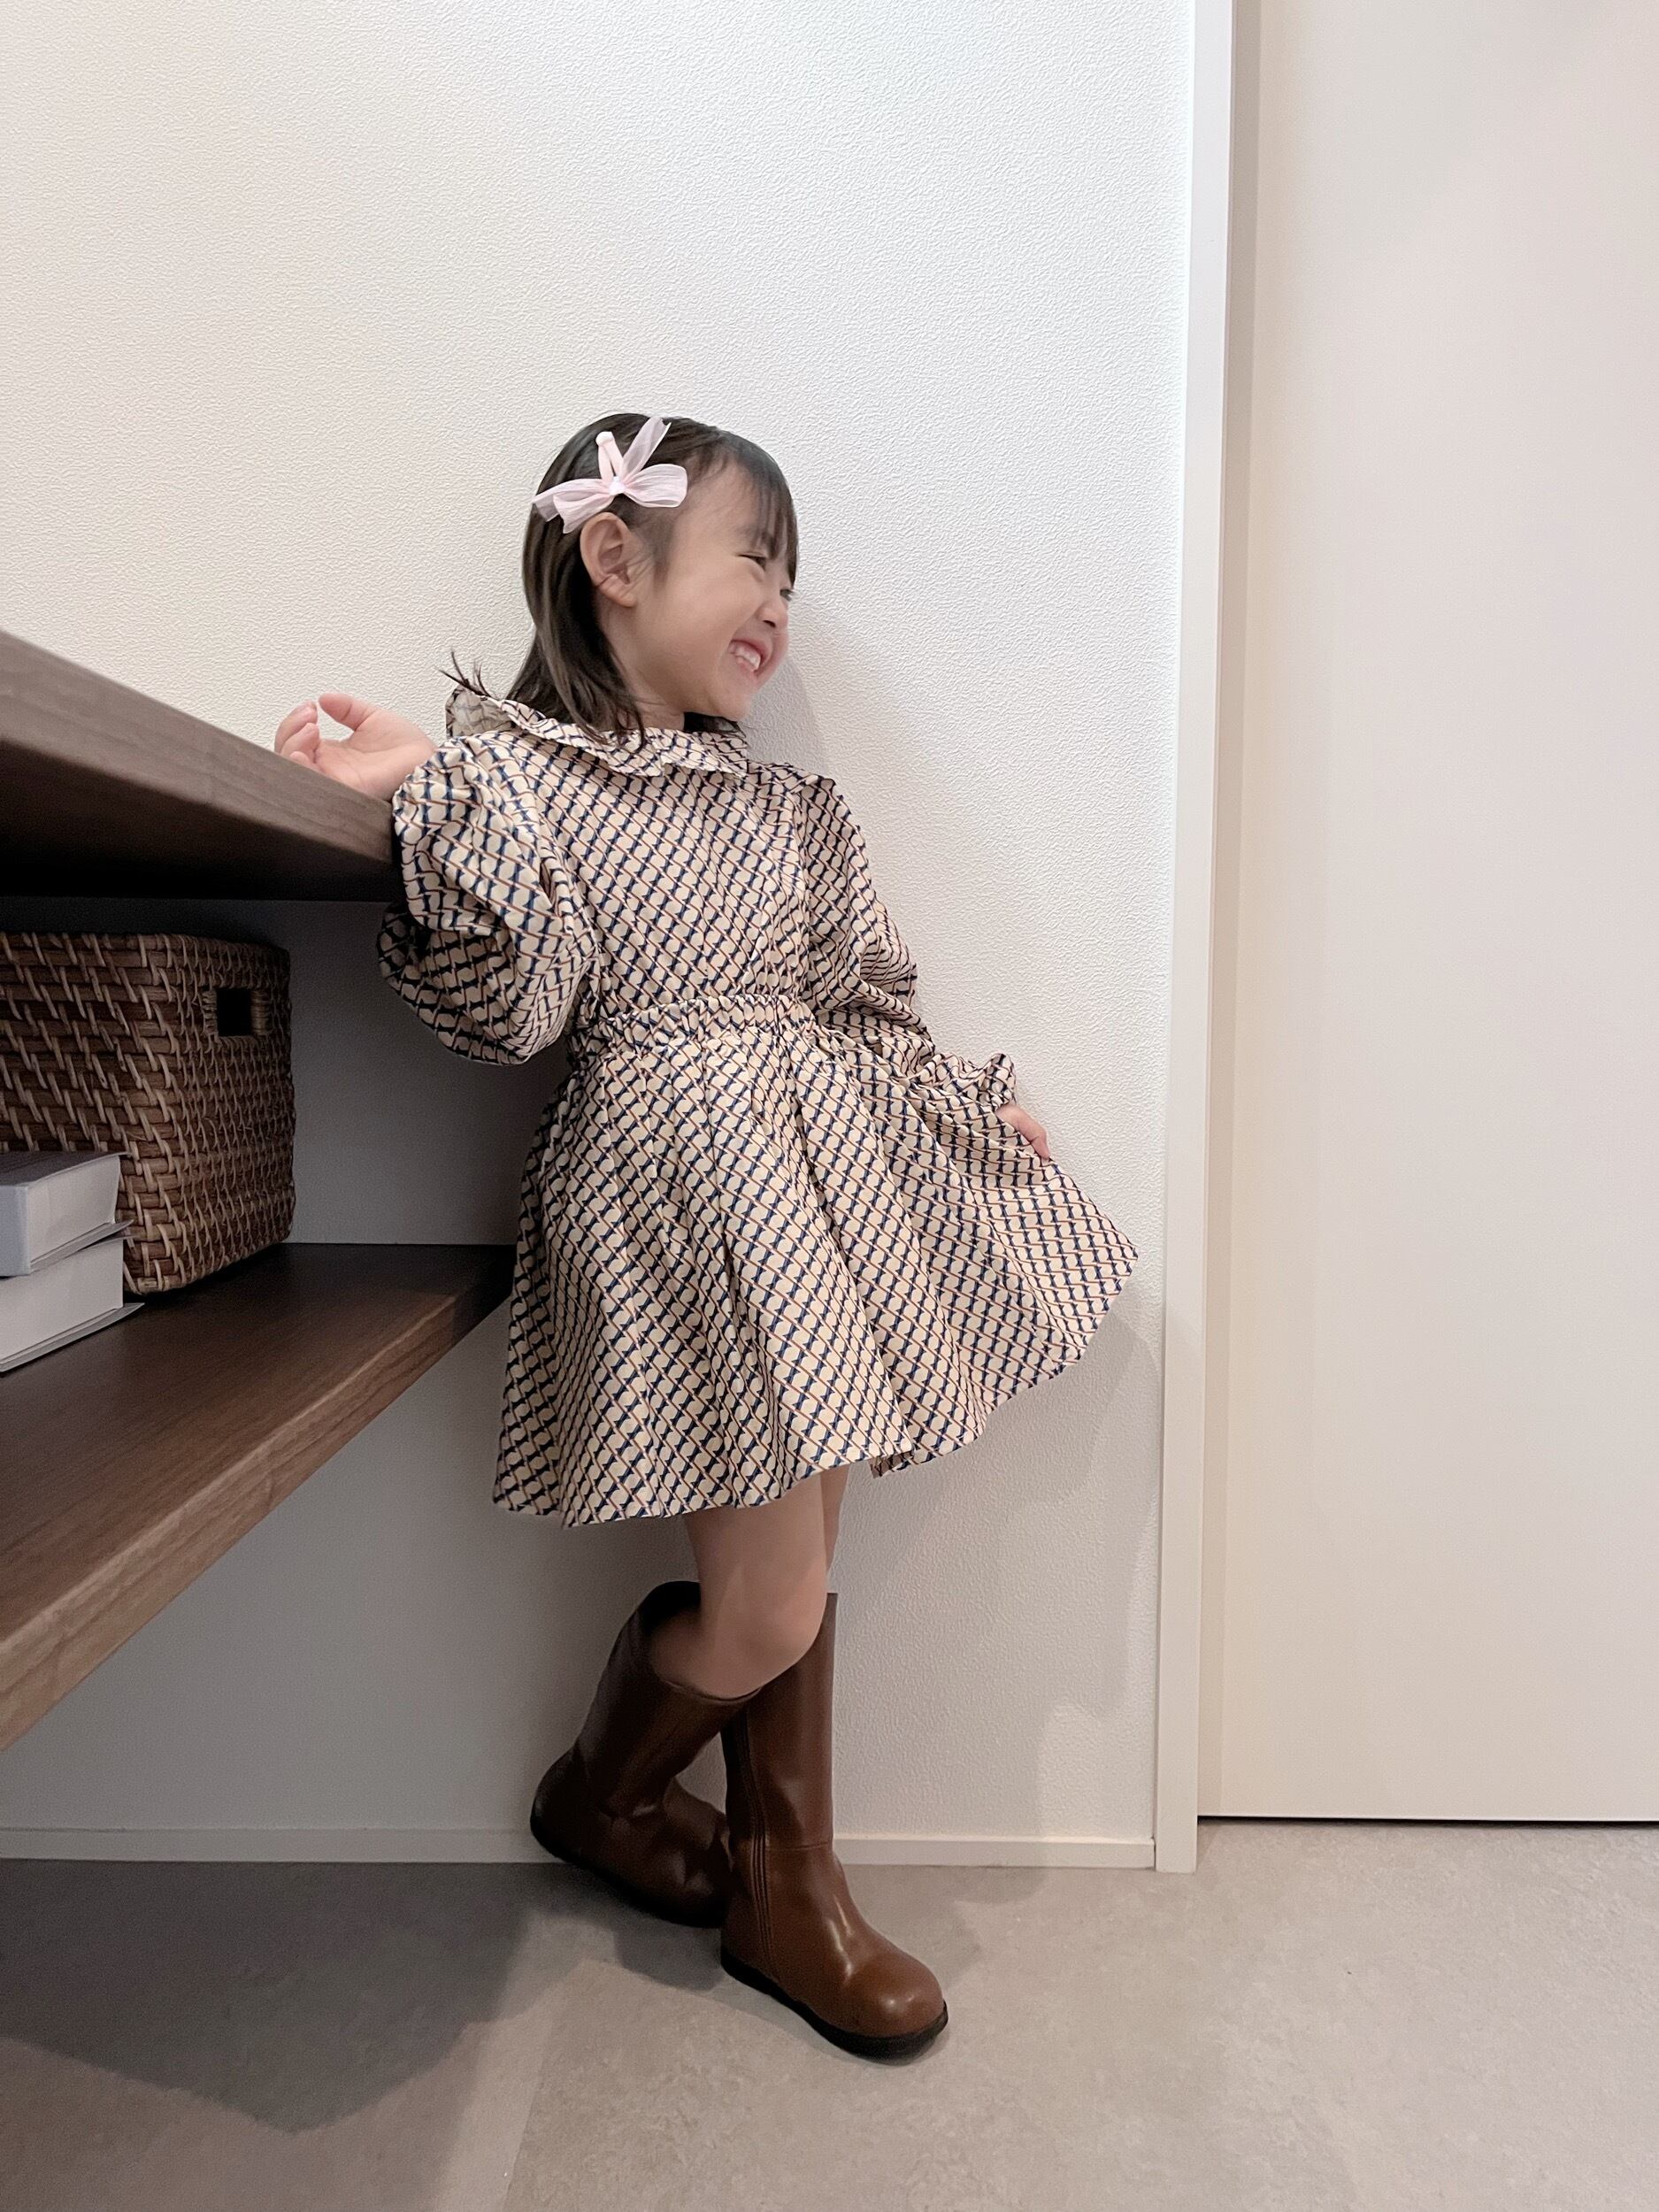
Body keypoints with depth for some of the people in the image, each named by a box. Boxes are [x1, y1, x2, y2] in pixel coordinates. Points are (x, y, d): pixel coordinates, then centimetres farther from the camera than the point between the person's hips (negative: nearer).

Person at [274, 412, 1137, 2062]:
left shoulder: (788, 808, 14)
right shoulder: (514, 769, -4)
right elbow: (514, 1013, -15)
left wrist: (969, 1105, 18)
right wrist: (425, 801, -20)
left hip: (826, 1173, 7)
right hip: (679, 1186, -6)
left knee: (795, 1564, 13)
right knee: (765, 1611, -2)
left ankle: (791, 1889, 33)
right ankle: (597, 1795, 31)